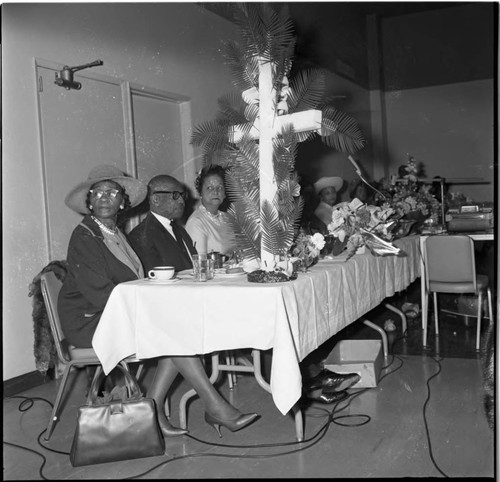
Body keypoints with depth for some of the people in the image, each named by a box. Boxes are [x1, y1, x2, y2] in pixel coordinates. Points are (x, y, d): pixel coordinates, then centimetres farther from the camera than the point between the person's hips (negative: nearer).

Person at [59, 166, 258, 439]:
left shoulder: (115, 234, 17)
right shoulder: (84, 237, -10)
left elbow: (132, 282, 15)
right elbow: (98, 291, -19)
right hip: (89, 322, -8)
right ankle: (216, 408, -17)